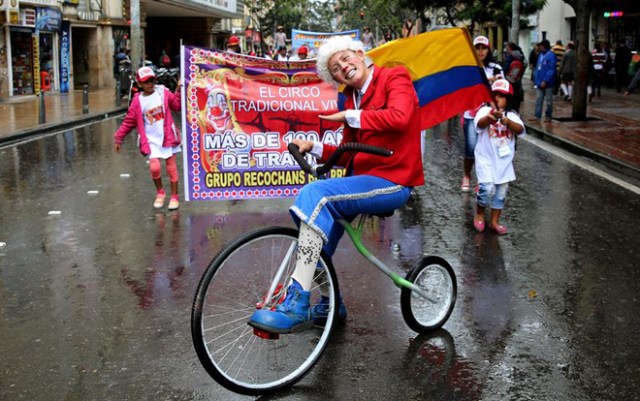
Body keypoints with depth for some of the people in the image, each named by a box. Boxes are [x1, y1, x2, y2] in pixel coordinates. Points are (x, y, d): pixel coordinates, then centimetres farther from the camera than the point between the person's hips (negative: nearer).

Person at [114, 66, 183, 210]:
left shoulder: (163, 93, -1)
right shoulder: (138, 101, -2)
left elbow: (177, 105, 2)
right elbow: (129, 121, 2)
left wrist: (179, 91, -10)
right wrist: (119, 138, 3)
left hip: (168, 136, 0)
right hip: (152, 140, 0)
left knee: (171, 166, 4)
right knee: (154, 167, -12)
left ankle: (174, 197, 17)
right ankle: (160, 193, 15)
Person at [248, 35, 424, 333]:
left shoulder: (394, 78, -5)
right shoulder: (352, 97, 17)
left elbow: (399, 116, -27)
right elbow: (347, 154, 17)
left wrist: (351, 116, -17)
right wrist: (314, 148, 1)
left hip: (391, 181, -9)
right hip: (363, 178, 9)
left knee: (315, 194, -28)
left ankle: (297, 306, -32)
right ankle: (331, 303, 25)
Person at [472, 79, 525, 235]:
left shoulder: (512, 115, 0)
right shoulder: (485, 110, -9)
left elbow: (520, 129, -19)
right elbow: (480, 123, -31)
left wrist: (506, 120, -39)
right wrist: (491, 117, -53)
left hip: (504, 160, 4)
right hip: (486, 158, -4)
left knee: (501, 191, 10)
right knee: (488, 188, -15)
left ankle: (494, 221, 24)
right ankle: (479, 214, 11)